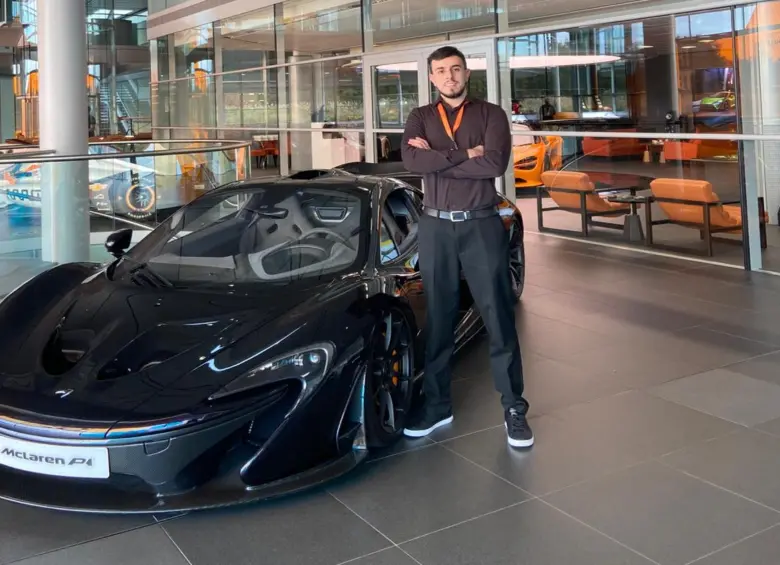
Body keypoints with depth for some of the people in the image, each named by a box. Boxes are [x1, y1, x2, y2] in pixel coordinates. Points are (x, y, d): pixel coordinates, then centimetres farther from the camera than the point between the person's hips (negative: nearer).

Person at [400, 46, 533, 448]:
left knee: (499, 318, 1)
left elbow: (495, 165, -15)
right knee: (437, 320, 9)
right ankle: (437, 405, 20)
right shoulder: (420, 118, 9)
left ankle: (514, 409, 10)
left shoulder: (491, 114, 3)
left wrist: (437, 158, -12)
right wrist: (465, 153, -14)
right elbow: (411, 161, -12)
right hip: (435, 227, 2)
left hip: (482, 225, -2)